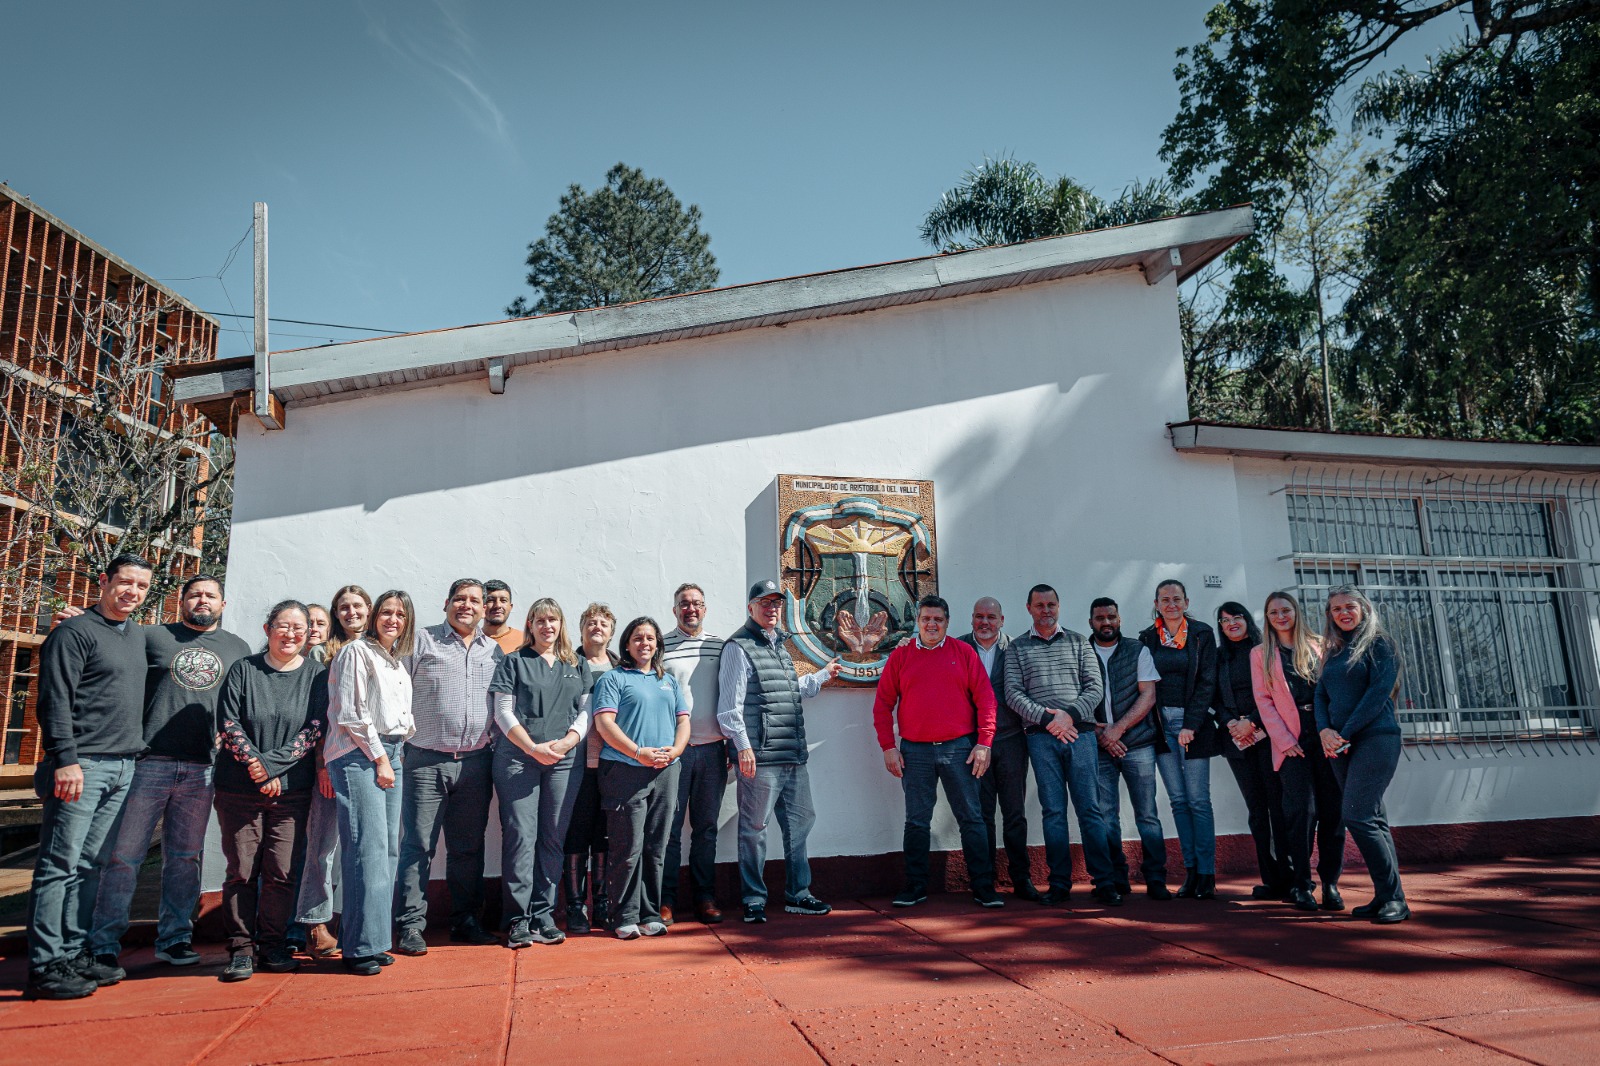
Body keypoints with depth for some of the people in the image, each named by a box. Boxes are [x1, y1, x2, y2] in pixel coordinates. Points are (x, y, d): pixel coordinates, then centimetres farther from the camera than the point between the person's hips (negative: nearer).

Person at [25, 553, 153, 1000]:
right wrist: (66, 759, -19)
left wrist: (136, 751, 21)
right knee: (60, 865, -4)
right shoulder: (75, 632, -6)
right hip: (82, 766, -7)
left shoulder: (139, 635, 16)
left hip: (124, 769, 7)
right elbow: (55, 701, -12)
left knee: (91, 865, 11)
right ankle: (45, 966, 1)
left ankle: (74, 953, 17)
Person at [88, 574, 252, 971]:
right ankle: (103, 944, 10)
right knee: (124, 854, 0)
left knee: (185, 858, 9)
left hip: (201, 770, 2)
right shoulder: (152, 637, 8)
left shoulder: (237, 648, 15)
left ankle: (174, 938, 18)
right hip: (147, 762, -2)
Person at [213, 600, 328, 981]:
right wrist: (254, 764, -13)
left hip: (292, 789, 0)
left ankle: (273, 944, 14)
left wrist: (274, 766, -10)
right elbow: (227, 722, -1)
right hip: (239, 787, 0)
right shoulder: (243, 670, 5)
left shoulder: (317, 674, 5)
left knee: (282, 871, 0)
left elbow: (315, 728, -2)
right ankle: (241, 947, 12)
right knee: (241, 869, 1)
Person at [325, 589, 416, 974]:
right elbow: (350, 715, -9)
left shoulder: (398, 662, 20)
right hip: (359, 754, -8)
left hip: (391, 754, 8)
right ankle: (361, 946, -8)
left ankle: (375, 940, 10)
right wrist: (380, 758, -9)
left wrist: (398, 753, 11)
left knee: (389, 848, 4)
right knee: (368, 847, -13)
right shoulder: (357, 652, -3)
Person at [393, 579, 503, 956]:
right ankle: (410, 926, 8)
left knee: (469, 847, 10)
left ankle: (466, 921, 20)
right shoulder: (422, 640, 2)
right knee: (418, 846, -1)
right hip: (426, 761, -3)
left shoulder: (494, 651, 12)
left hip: (475, 764, 3)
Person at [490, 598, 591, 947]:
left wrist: (565, 742, -7)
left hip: (564, 761, 3)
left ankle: (543, 915, 11)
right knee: (520, 836, -6)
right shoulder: (514, 663, 9)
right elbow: (503, 713, 1)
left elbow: (586, 711, 11)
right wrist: (534, 748, -10)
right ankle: (517, 919, 2)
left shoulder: (577, 666, 16)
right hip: (518, 759, -2)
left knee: (553, 838, 3)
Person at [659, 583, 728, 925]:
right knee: (669, 828, 1)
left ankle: (705, 898, 18)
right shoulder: (661, 647, 2)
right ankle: (665, 900, 11)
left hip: (712, 749, 3)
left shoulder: (720, 646, 10)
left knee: (706, 828, 9)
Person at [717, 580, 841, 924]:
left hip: (794, 756, 9)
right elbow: (730, 705, -11)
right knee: (754, 829, -1)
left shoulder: (780, 646, 20)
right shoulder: (739, 647, -5)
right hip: (760, 758, -8)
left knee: (800, 821, 13)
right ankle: (754, 901, 10)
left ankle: (797, 894, 25)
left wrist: (822, 676, 38)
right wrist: (743, 745, -18)